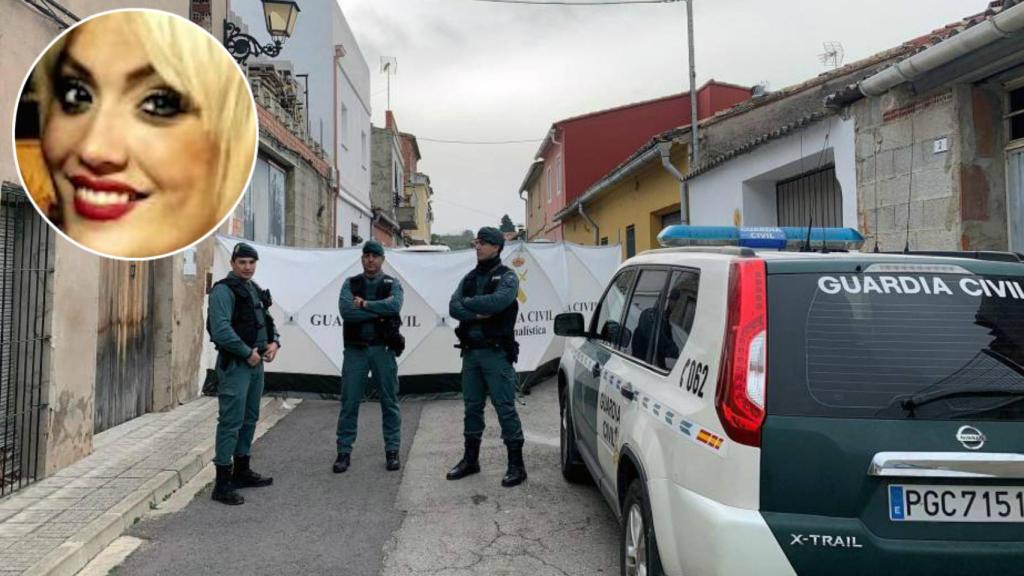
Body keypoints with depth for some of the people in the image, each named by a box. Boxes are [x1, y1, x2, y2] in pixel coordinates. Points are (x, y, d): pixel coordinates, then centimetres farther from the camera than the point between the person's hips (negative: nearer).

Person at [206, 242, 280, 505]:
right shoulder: (224, 290, -11)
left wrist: (274, 342, 2)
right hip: (235, 363, -9)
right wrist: (247, 353, -17)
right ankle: (223, 483, -3)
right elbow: (221, 330, -21)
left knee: (250, 419, 17)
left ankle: (242, 471, 29)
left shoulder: (255, 290, 16)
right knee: (231, 421, -9)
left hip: (256, 362, 9)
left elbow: (267, 321, 22)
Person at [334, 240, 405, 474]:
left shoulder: (392, 284, 5)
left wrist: (364, 304, -13)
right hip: (355, 349, 1)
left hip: (383, 349, 0)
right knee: (349, 403, 3)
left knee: (390, 402, 5)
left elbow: (394, 305, -18)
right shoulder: (350, 284, 7)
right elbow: (346, 311, -12)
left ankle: (392, 451, 16)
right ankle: (344, 452, 12)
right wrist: (378, 313, -13)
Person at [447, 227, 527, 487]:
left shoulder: (507, 277, -4)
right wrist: (478, 313, -16)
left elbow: (497, 301, -24)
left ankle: (516, 465, 4)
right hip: (471, 351, 6)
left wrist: (468, 303, -10)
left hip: (496, 352, -6)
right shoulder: (470, 277, 15)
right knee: (472, 406, 13)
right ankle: (471, 459, 25)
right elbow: (453, 307, 2)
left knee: (505, 407, -4)